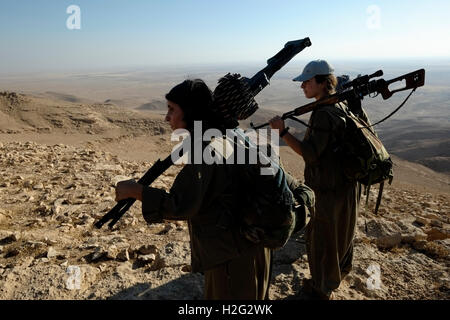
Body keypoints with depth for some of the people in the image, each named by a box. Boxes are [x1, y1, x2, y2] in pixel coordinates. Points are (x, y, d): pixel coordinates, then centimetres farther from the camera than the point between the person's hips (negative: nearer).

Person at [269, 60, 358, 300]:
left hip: (326, 189, -10)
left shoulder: (323, 113, -24)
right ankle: (341, 270, 49)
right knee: (340, 229, 26)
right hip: (345, 183, 10)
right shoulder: (341, 107, 6)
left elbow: (311, 153, -29)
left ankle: (322, 287, 26)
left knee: (321, 236, 8)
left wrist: (283, 132, -33)